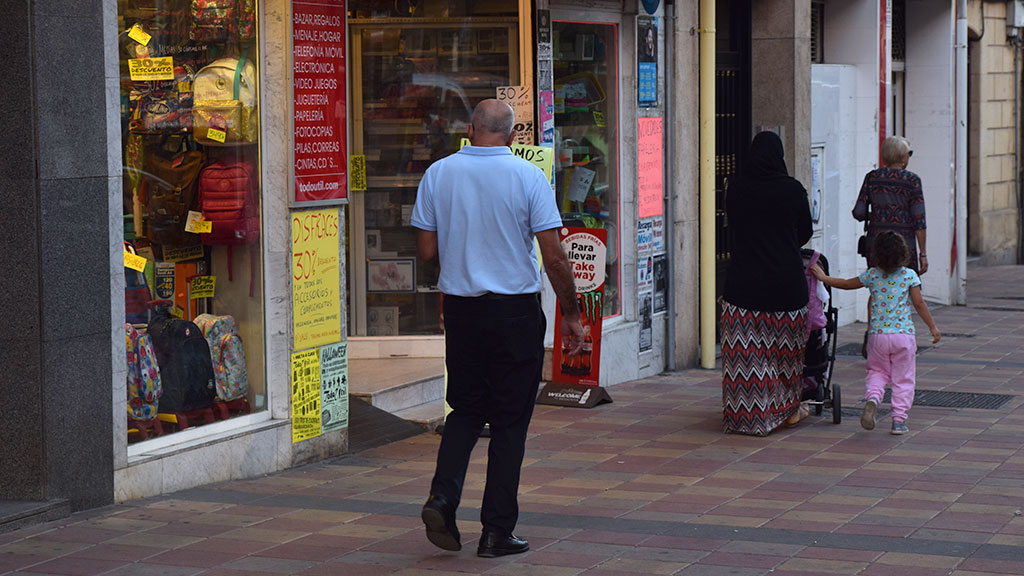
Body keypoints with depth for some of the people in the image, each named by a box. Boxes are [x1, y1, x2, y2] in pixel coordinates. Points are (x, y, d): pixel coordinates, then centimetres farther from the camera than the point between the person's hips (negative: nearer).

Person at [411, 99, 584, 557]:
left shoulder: (438, 174, -1)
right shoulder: (528, 177, -8)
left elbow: (427, 251, 1)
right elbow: (554, 256, -10)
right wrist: (571, 315, 0)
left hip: (460, 308, 3)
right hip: (516, 311, -3)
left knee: (466, 410, 18)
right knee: (509, 420, 5)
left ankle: (443, 497, -3)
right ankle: (497, 530, 6)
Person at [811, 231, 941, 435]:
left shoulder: (871, 275, 1)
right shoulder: (909, 275, -3)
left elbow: (846, 284, 13)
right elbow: (919, 303, -3)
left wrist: (824, 278, 28)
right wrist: (933, 327, 5)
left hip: (878, 334, 1)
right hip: (904, 334, -1)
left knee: (877, 372, 17)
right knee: (903, 378, 8)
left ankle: (872, 397, -12)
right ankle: (899, 419, 3)